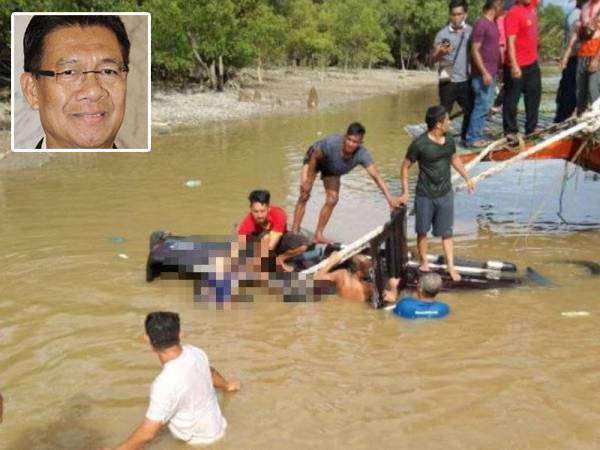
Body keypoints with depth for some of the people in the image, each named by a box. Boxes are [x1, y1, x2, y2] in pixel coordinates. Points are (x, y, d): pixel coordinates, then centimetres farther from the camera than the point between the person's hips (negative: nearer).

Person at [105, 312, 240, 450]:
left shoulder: (165, 384, -37)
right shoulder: (195, 353, -13)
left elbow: (147, 433, -30)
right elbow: (211, 373, 12)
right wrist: (227, 385, 34)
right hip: (214, 428, 7)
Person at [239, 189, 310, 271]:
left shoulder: (278, 215, -33)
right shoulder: (247, 224, -32)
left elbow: (270, 246, -40)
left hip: (279, 240, 2)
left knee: (303, 243, -26)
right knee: (266, 236, -37)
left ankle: (279, 259, -2)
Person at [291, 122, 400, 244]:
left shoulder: (362, 154, -36)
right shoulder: (331, 143, -42)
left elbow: (376, 176, -39)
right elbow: (314, 157, -26)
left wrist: (390, 198, -47)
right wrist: (309, 181, -20)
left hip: (332, 168, 4)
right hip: (315, 157, -3)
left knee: (332, 199, -2)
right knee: (305, 194, -15)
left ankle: (318, 235, 12)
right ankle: (294, 233, -12)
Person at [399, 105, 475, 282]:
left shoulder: (449, 140, -3)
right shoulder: (420, 144, -19)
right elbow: (405, 166, -9)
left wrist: (467, 178, 18)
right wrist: (405, 192, -13)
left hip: (445, 194, 4)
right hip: (425, 196, -4)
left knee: (446, 232, 8)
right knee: (422, 231, 11)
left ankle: (451, 267, 16)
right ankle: (424, 262, 29)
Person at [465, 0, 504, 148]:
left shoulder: (493, 23, 13)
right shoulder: (481, 24, -16)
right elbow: (475, 51, -18)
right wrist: (484, 73, -21)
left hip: (491, 73, 9)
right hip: (483, 74, -9)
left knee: (486, 106, 11)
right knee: (482, 106, -7)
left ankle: (476, 136, 17)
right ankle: (472, 138, 0)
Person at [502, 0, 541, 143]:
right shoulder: (513, 14, -18)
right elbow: (510, 42, -23)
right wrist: (514, 65, -29)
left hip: (533, 63, 9)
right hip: (517, 65, -9)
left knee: (534, 96, 16)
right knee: (512, 99, 1)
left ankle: (531, 128, 28)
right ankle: (510, 131, 10)